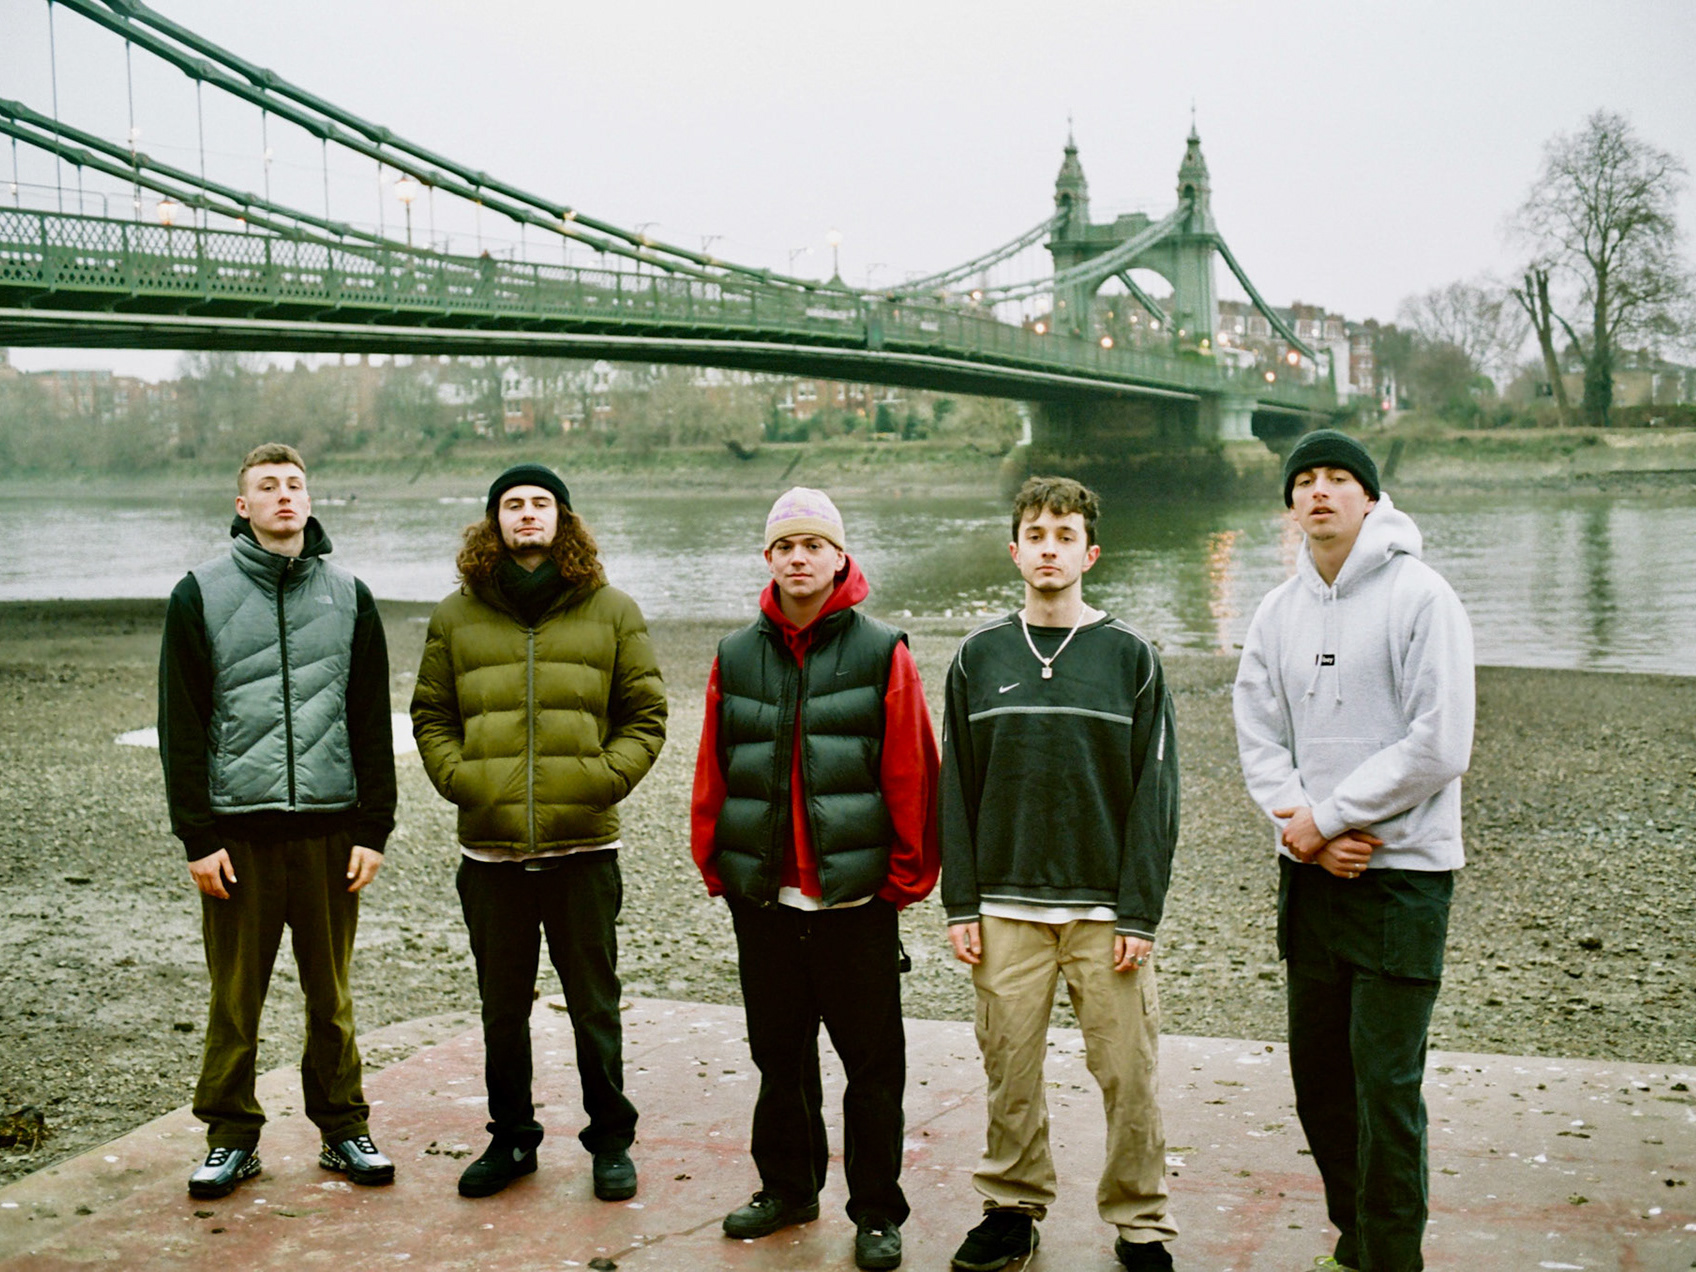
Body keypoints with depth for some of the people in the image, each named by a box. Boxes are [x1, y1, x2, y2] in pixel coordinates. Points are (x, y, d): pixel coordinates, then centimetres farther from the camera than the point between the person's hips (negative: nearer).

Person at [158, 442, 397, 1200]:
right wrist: (197, 836, -6)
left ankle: (343, 1128, 19)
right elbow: (181, 727, 0)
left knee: (332, 994, 8)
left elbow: (373, 723, 8)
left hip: (330, 828, 2)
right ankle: (231, 1137, 17)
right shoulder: (201, 596, 3)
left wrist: (374, 830, 2)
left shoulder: (348, 597, 9)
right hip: (237, 831, -1)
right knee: (234, 996, 4)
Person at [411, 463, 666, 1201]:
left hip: (584, 844, -2)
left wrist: (605, 778, -10)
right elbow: (430, 715, 11)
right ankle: (511, 1138, 27)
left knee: (594, 1004, 7)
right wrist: (456, 776, -6)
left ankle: (610, 1140, 21)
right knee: (502, 1006, 12)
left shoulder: (612, 612, 3)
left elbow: (645, 714, 5)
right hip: (489, 847, 2)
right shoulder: (457, 616, 7)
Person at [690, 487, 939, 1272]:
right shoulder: (736, 659, 7)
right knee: (779, 1056, 15)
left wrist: (906, 877, -7)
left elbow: (912, 775, -5)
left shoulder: (881, 654, -3)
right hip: (763, 900, 3)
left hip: (856, 900, -3)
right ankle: (787, 1187, 32)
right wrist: (715, 868, 6)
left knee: (872, 1063, 4)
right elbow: (712, 775, 9)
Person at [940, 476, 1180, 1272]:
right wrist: (960, 904, 1)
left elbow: (1155, 792, -1)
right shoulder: (980, 656, 7)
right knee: (1009, 1071, 7)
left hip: (1105, 912, -1)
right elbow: (956, 789, 7)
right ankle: (1011, 1207, 24)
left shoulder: (1130, 656, 2)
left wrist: (1139, 913, -7)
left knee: (1127, 1074, 1)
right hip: (1005, 909, 2)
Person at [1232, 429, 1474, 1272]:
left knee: (1386, 1081, -6)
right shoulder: (1279, 612, 9)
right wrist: (1302, 827, -12)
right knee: (1317, 1066, 13)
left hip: (1402, 871, -6)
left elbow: (1437, 747, -16)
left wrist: (1327, 818, -14)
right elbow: (1259, 738, 5)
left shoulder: (1420, 596, -9)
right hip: (1309, 869, 6)